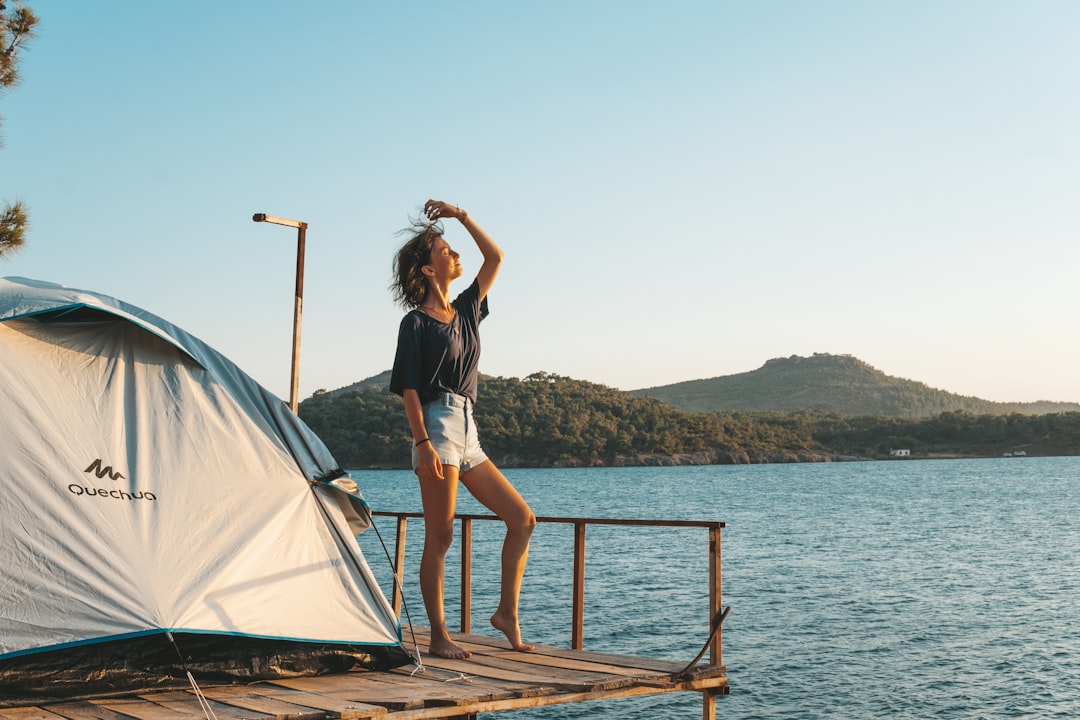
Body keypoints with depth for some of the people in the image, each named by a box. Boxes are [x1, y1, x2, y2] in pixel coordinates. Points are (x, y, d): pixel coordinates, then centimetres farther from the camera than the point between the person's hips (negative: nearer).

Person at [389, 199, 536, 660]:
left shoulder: (465, 310, 15)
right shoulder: (416, 322, -4)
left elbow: (495, 258, 22)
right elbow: (409, 389, -9)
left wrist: (461, 216, 16)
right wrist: (423, 443, -18)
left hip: (468, 433, 8)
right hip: (438, 428, -8)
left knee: (522, 518, 4)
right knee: (440, 538, -5)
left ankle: (507, 612, 11)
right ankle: (439, 637, 2)